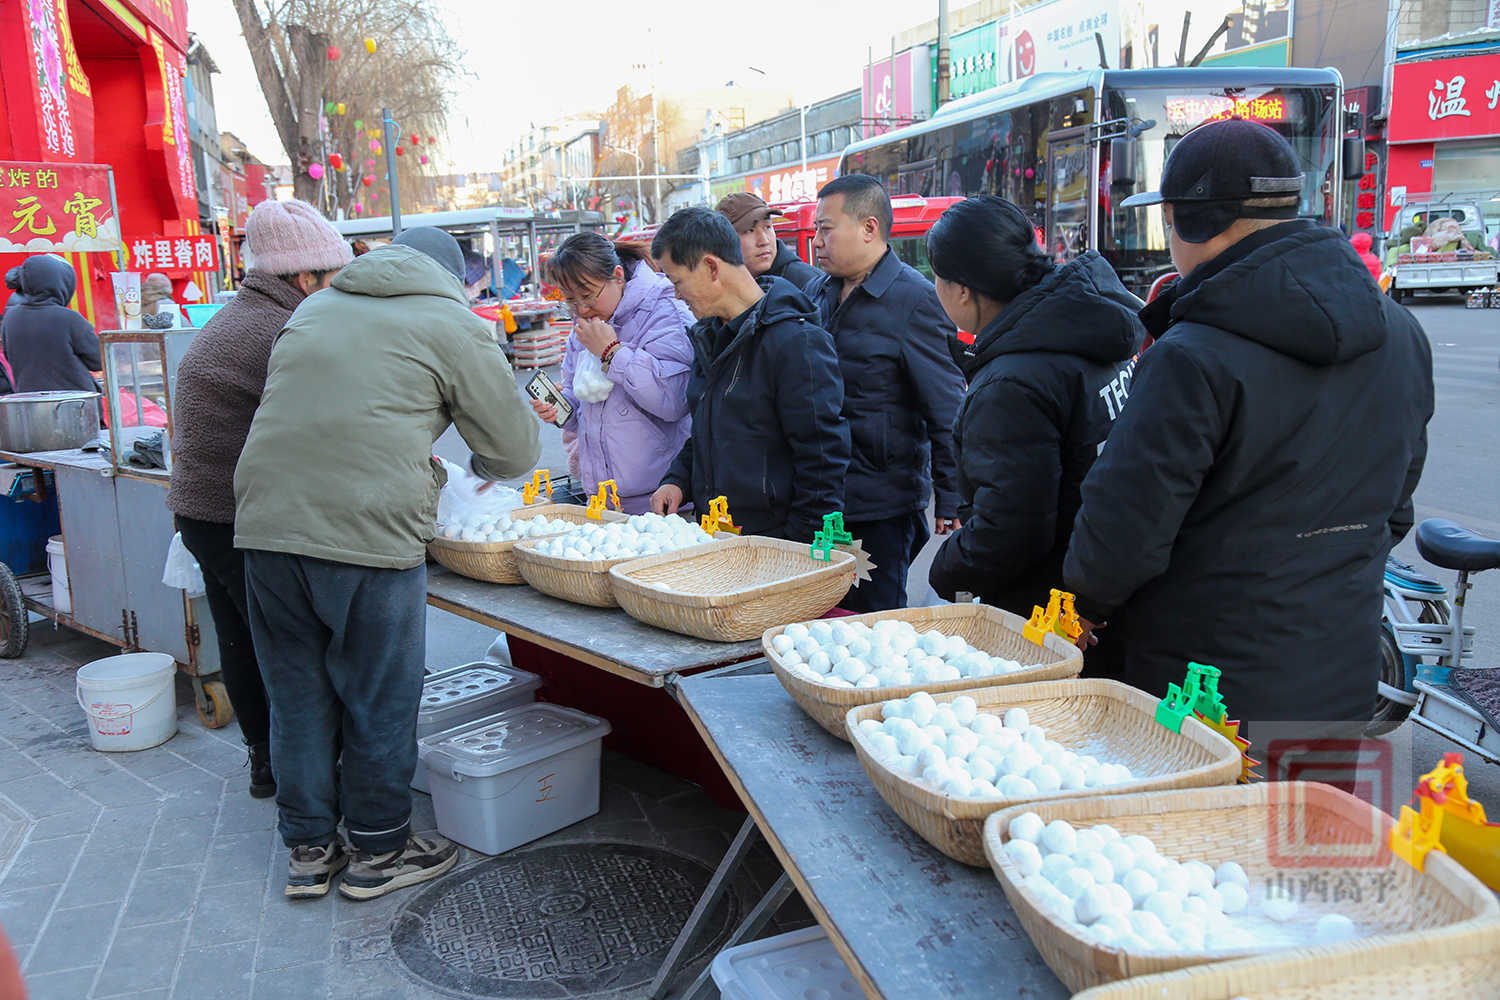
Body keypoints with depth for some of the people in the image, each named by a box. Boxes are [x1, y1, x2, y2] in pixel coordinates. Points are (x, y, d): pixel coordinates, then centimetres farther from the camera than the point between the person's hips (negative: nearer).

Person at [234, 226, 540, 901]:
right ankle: (378, 853, 26)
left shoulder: (314, 307, 21)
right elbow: (516, 450, 7)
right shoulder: (454, 325, 5)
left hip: (265, 522, 6)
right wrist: (482, 466, 30)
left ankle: (308, 851, 31)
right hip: (369, 534, -5)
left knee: (298, 696, 17)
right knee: (379, 704, 10)